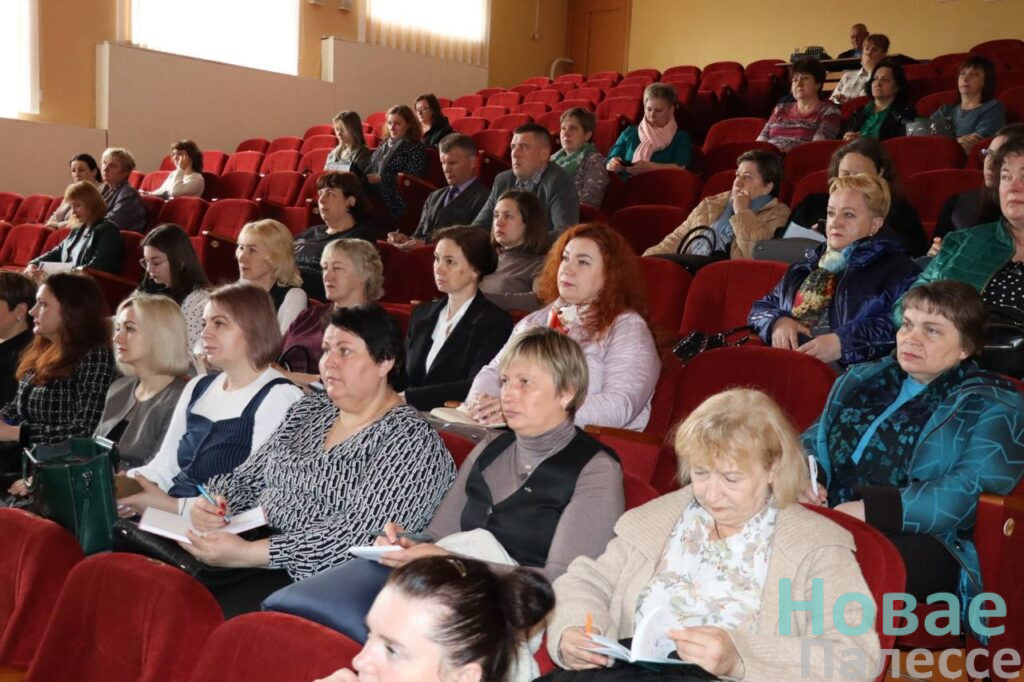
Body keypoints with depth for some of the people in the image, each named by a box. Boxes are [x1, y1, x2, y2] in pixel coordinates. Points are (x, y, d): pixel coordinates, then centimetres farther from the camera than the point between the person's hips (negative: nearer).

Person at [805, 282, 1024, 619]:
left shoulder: (991, 407, 2)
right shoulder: (864, 377, 21)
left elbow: (971, 491, -13)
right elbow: (815, 439, 21)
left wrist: (873, 510, -23)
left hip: (923, 541, -5)